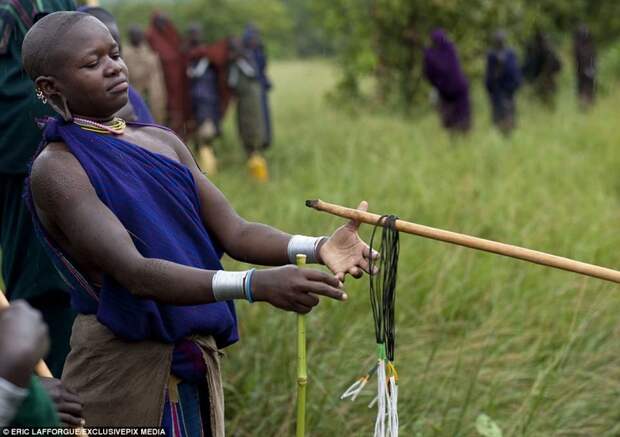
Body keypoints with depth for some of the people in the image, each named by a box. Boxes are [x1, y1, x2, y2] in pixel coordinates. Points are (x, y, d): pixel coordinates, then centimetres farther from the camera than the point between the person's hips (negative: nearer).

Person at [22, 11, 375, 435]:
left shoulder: (163, 142, 7)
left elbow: (234, 232, -1)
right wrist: (256, 284, -37)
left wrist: (317, 248, -20)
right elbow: (134, 272, -25)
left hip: (197, 358, 6)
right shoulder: (57, 168, -13)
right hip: (122, 368, -6)